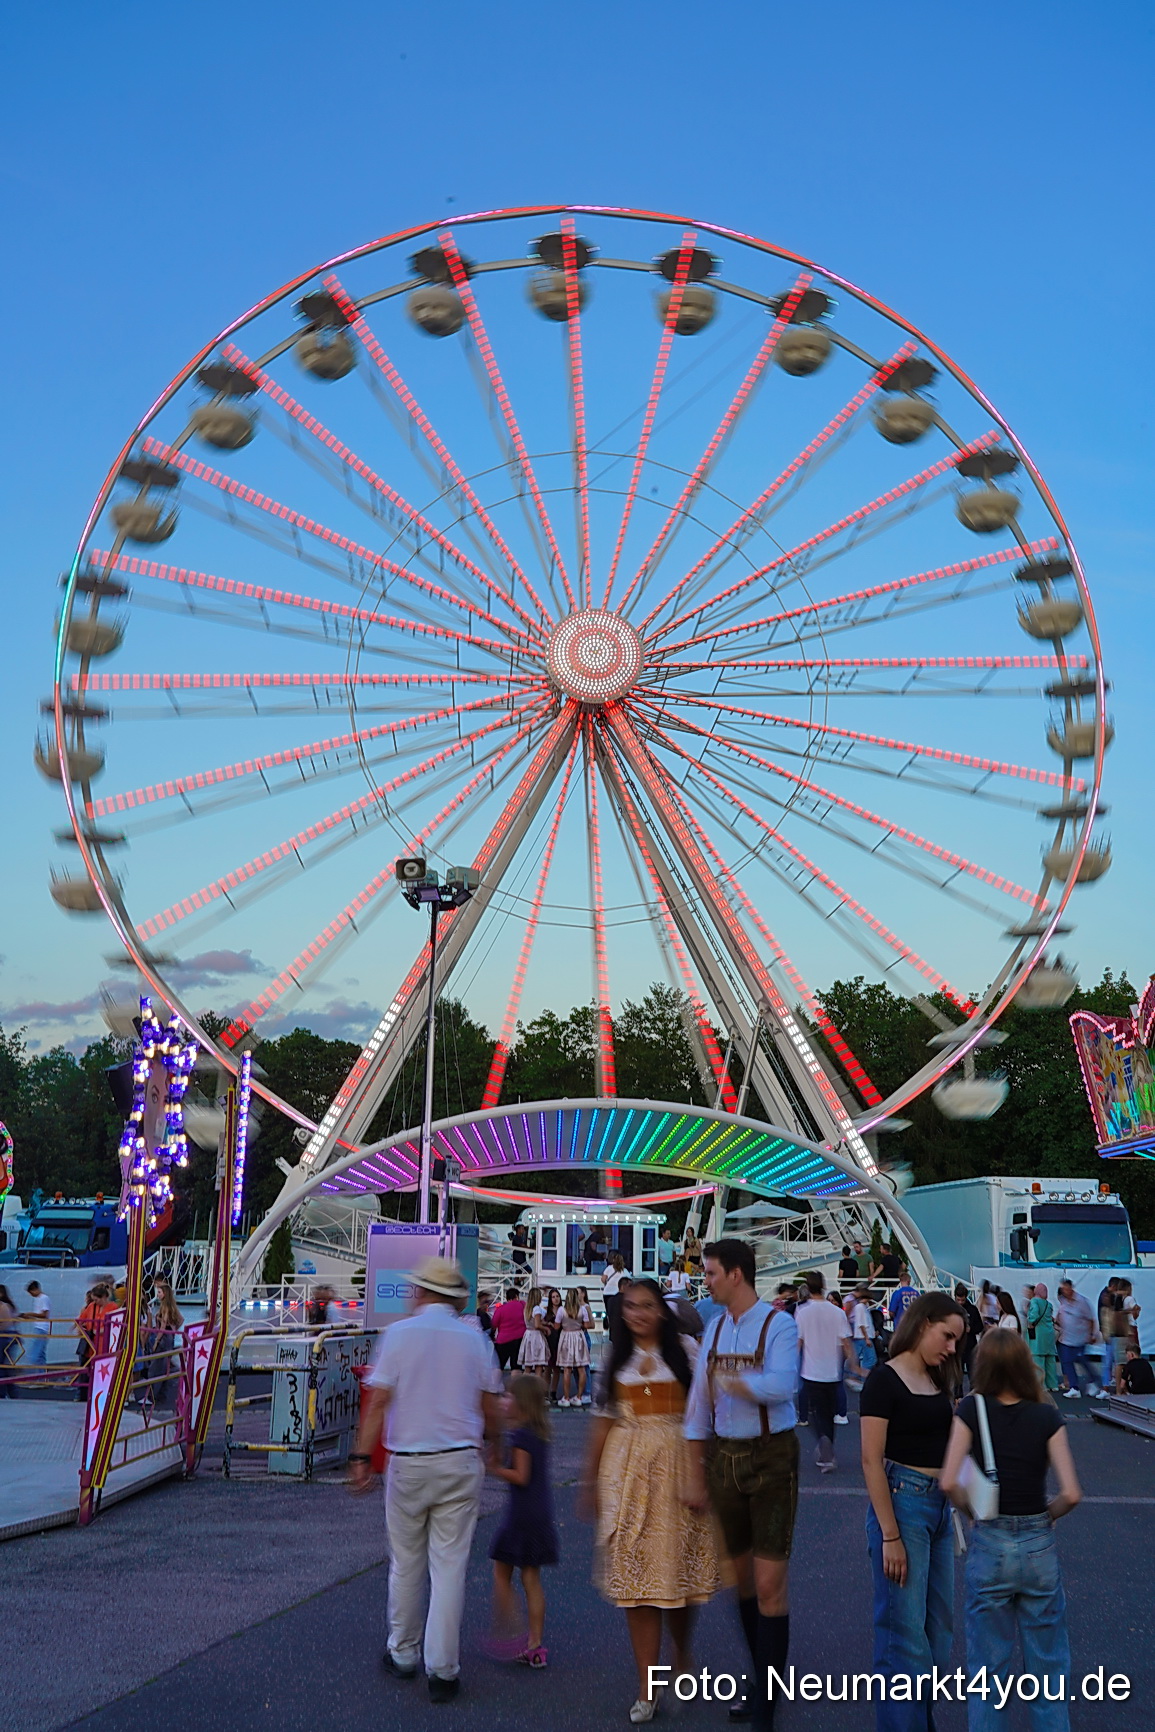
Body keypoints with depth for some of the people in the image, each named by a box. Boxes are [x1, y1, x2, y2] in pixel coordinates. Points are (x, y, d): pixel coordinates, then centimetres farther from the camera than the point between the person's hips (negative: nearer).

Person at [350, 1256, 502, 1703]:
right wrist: (486, 1438, 24)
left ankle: (402, 1654, 29)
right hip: (461, 1462, 0)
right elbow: (491, 1410, 5)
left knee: (405, 1563, 15)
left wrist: (362, 1456, -4)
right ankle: (442, 1670, 6)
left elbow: (378, 1401, -9)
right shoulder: (474, 1339, 0)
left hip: (408, 1463, 0)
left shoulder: (398, 1334, -5)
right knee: (450, 1565, 4)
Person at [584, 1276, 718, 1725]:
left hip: (675, 1465, -2)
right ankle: (647, 1686, 9)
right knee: (636, 1576, 1)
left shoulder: (683, 1351, -1)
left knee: (676, 1565, 3)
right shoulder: (616, 1357, 8)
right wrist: (590, 1479, 11)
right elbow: (603, 1419, 11)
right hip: (626, 1469, 2)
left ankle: (682, 1656, 32)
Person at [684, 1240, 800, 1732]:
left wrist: (731, 1382, -19)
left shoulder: (778, 1325, -11)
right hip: (723, 1456, 6)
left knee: (770, 1584, -5)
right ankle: (762, 1677, 32)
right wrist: (695, 1475, 10)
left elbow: (781, 1385, -29)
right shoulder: (714, 1328, 8)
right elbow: (699, 1403, 10)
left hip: (770, 1457, -6)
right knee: (740, 1574, 15)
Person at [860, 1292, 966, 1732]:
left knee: (938, 1626, 14)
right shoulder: (885, 1379, -12)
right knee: (905, 1634, -2)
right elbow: (872, 1460, -16)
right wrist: (890, 1537, -17)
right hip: (902, 1500, -8)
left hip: (940, 1505, 8)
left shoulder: (940, 1380, 11)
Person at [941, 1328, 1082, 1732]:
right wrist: (1048, 1515, 7)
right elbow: (1071, 1493, -12)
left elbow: (949, 1482, -17)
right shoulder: (1047, 1416, -7)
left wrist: (971, 1509, 1)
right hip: (1039, 1546, 1)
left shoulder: (972, 1409, -9)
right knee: (1047, 1664, 14)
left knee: (987, 1665, 11)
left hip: (988, 1544, -1)